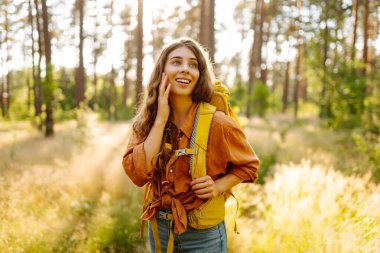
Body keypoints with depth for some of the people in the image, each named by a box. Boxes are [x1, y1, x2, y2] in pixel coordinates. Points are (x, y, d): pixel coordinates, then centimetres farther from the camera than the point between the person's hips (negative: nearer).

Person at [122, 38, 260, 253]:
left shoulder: (217, 123, -17)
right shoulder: (146, 120, -6)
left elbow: (249, 166, -1)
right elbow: (138, 174, -19)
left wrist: (218, 186, -19)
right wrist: (160, 120, -21)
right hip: (159, 227, 3)